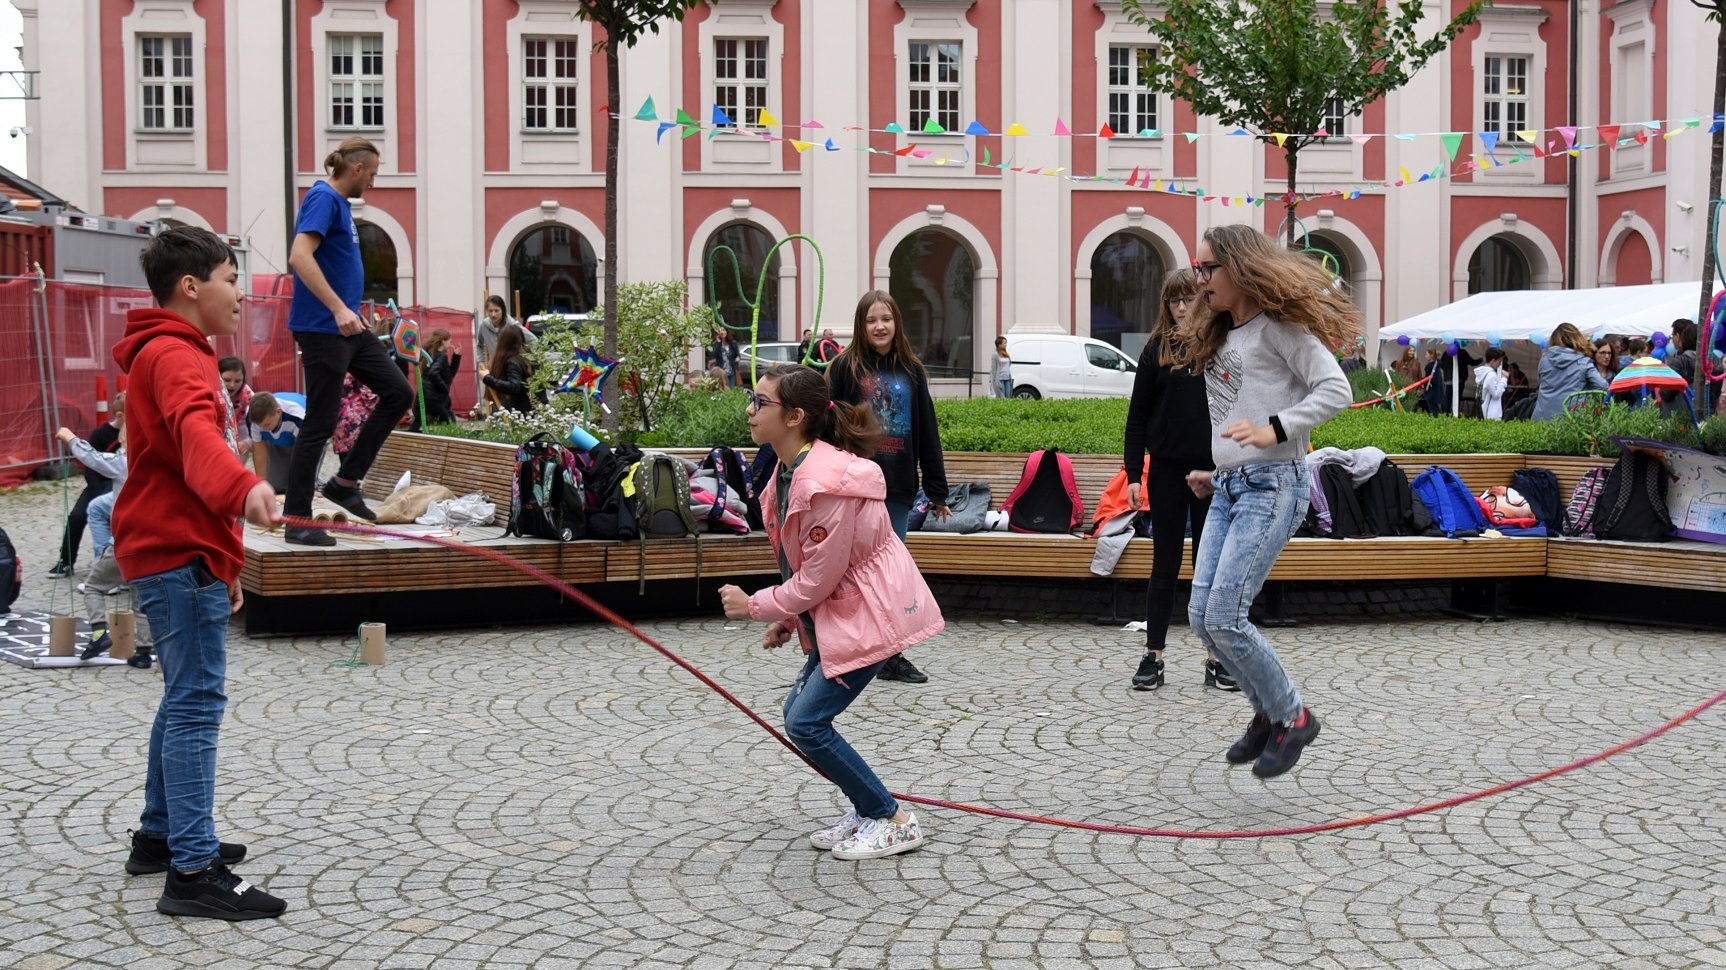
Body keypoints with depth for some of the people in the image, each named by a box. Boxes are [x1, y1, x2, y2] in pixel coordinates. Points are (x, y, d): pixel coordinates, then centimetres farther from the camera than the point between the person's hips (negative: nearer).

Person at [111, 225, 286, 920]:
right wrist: (245, 487, -55)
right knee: (196, 702, -13)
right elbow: (196, 431, -35)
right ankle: (192, 872, -14)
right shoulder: (174, 354, -14)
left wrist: (223, 561, 32)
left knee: (185, 699, 18)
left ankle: (160, 836, 29)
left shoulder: (176, 353, 22)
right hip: (180, 556, -11)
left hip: (186, 553, 11)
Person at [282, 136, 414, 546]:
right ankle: (297, 521, 3)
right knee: (320, 423, -5)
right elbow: (300, 257, -26)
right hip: (322, 329, -10)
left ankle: (345, 482, 15)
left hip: (348, 328, 10)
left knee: (399, 393, 10)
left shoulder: (339, 202, 16)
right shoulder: (322, 198, -13)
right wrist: (339, 308, -30)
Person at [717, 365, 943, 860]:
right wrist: (783, 621, 12)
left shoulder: (824, 481, -26)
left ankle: (893, 822, 3)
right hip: (840, 611, 10)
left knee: (807, 722, -10)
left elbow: (817, 578, -21)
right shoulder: (790, 469, 6)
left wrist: (754, 606, -10)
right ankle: (867, 810, 22)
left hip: (872, 612, -10)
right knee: (800, 712, 8)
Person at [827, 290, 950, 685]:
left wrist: (937, 490, 8)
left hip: (899, 488, 3)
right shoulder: (845, 367, -1)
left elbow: (927, 433, 10)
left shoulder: (911, 370, 9)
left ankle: (891, 655, 16)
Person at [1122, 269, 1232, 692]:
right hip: (1167, 469, 0)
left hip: (1214, 470, 0)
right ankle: (1153, 656, 10)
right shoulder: (1157, 348, 4)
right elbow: (1138, 415, 4)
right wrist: (1133, 474, -2)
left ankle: (1216, 658, 14)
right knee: (1165, 564, 5)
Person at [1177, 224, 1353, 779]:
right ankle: (1268, 712, 21)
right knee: (1201, 616, 3)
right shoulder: (1220, 336, 20)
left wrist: (1274, 429, -23)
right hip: (1229, 488, 9)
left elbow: (1336, 389, -15)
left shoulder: (1279, 326, -6)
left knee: (1224, 618, -14)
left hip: (1271, 485, -9)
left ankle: (1292, 717, 5)